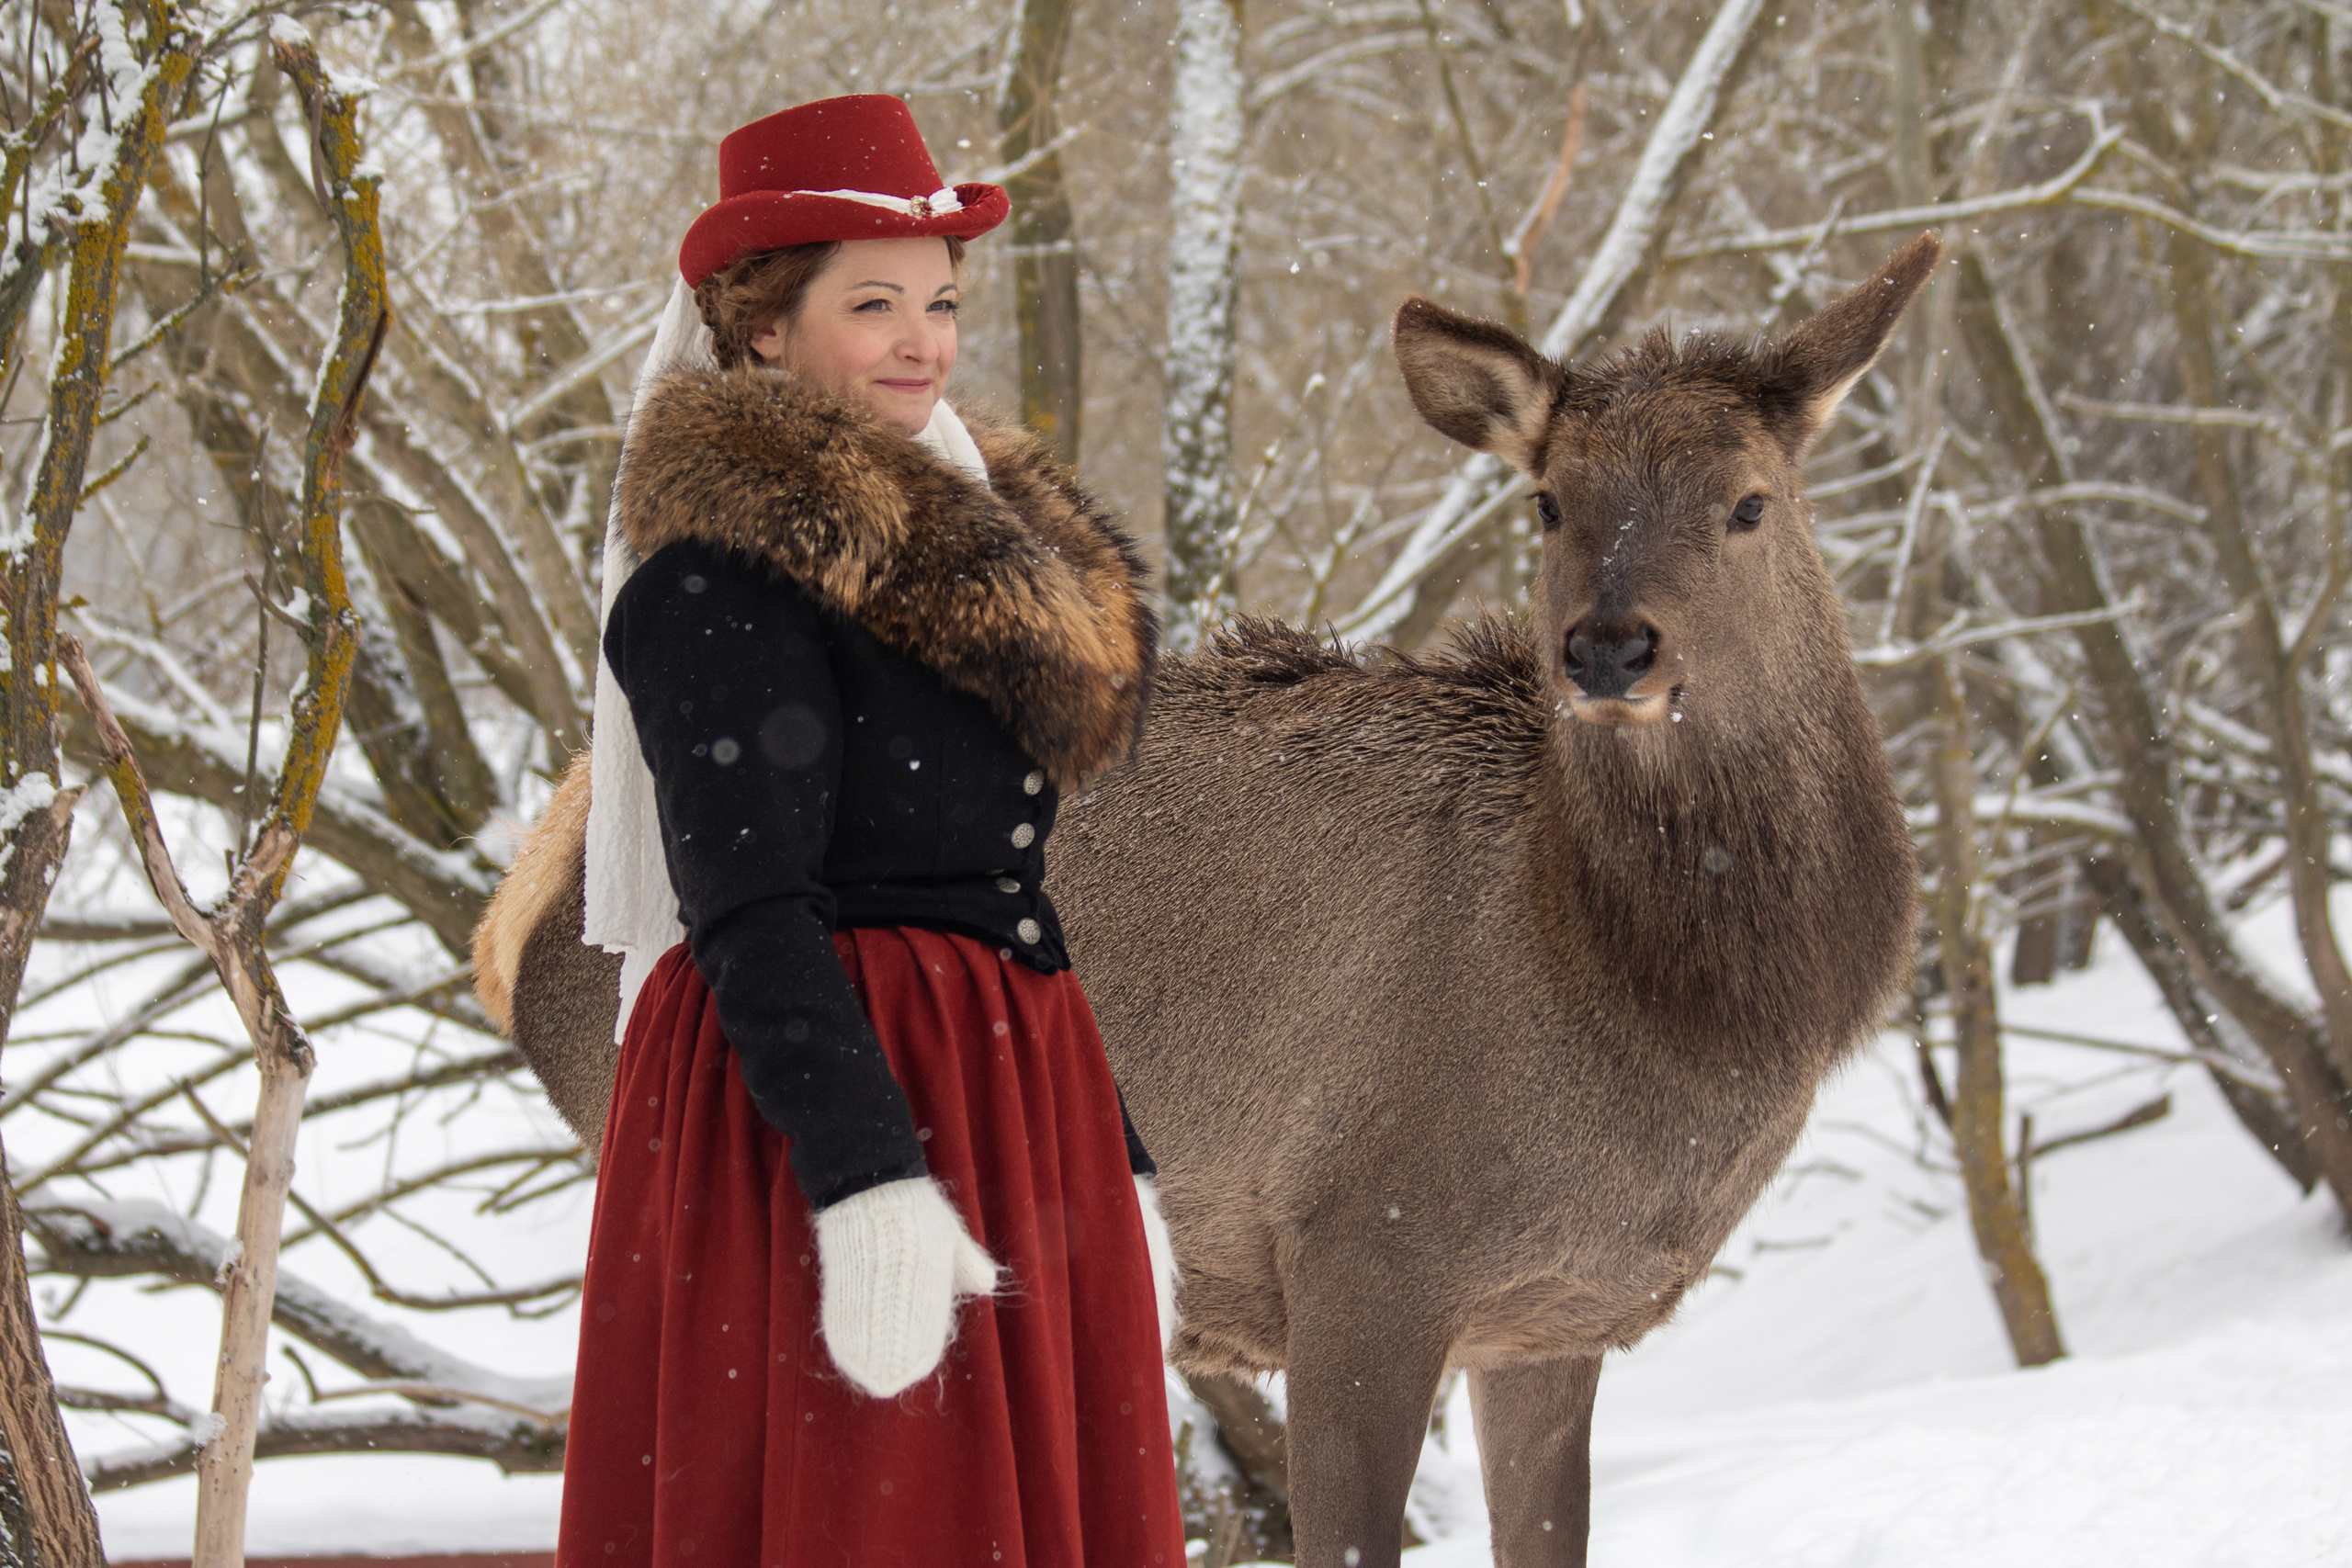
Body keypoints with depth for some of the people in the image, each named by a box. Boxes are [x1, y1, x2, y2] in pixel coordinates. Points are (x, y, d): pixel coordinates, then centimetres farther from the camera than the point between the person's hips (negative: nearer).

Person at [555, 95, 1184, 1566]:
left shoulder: (966, 537, 18)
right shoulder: (725, 572, -9)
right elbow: (748, 908, -17)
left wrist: (1117, 1165, 20)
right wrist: (868, 1182, -26)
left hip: (1014, 1109, 9)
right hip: (826, 1101, -9)